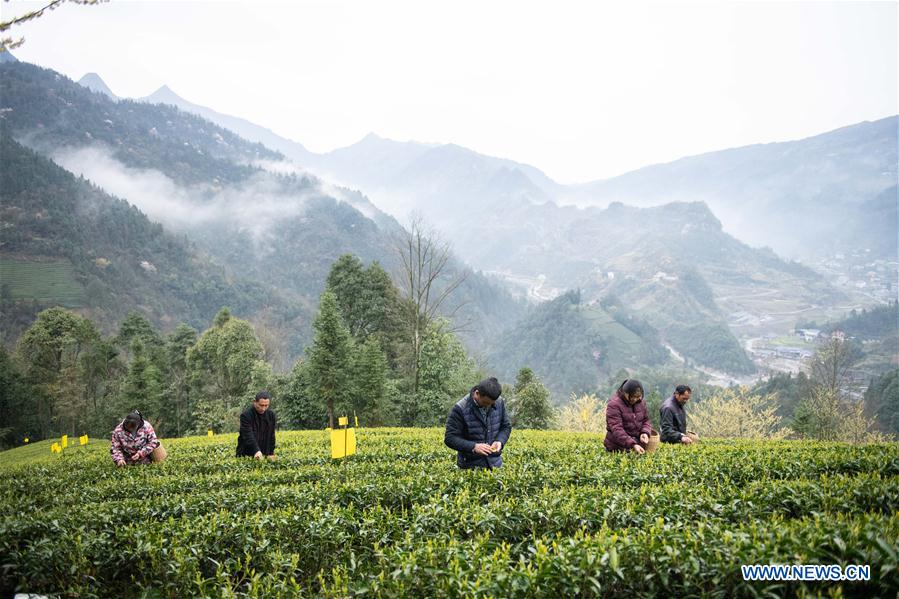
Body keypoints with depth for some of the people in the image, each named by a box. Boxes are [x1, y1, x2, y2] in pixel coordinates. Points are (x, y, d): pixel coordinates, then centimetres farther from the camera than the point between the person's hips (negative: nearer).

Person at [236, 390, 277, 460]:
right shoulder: (246, 415, -14)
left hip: (264, 455, 4)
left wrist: (271, 453, 5)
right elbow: (248, 436, -24)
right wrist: (256, 451, -37)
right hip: (246, 455, -4)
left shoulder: (271, 416, 4)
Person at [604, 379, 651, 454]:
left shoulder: (640, 402, 7)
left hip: (637, 447, 6)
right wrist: (632, 445, -31)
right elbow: (616, 429, -22)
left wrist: (645, 433, -8)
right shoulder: (614, 404, -15)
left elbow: (646, 420, 15)